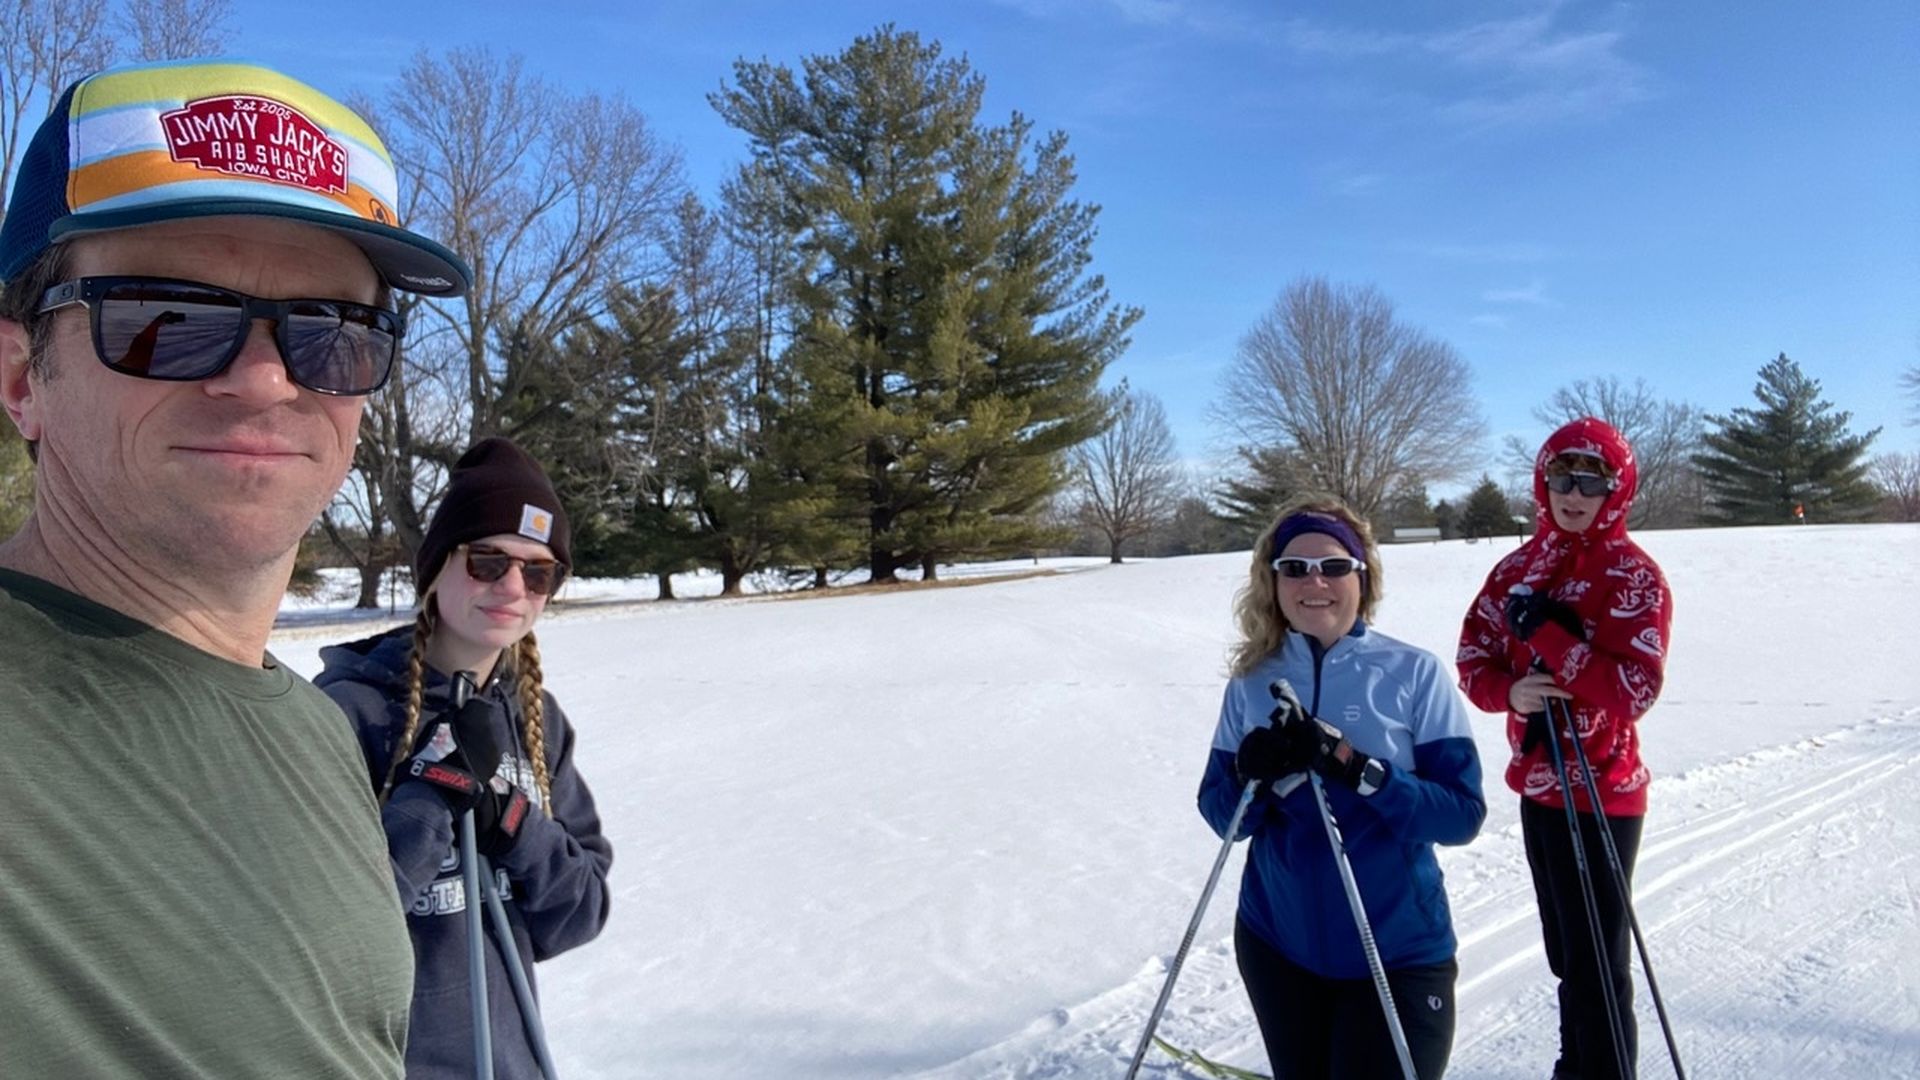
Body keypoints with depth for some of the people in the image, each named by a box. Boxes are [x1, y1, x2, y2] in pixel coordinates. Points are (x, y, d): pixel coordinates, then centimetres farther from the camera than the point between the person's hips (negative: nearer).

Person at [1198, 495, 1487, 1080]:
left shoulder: (1415, 672, -11)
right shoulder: (1253, 682, -2)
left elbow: (1462, 813, -14)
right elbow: (1221, 813, 0)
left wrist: (1353, 767, -27)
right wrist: (1253, 779, -21)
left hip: (1396, 952, -3)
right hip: (1276, 942, 3)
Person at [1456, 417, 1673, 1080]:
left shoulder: (1634, 576, -11)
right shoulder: (1519, 567, 5)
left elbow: (1634, 691, -20)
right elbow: (1474, 656, 5)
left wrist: (1546, 632, -24)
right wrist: (1510, 691, -16)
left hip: (1601, 791, -6)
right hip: (1535, 783, 6)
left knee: (1595, 959, 0)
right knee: (1564, 948, 21)